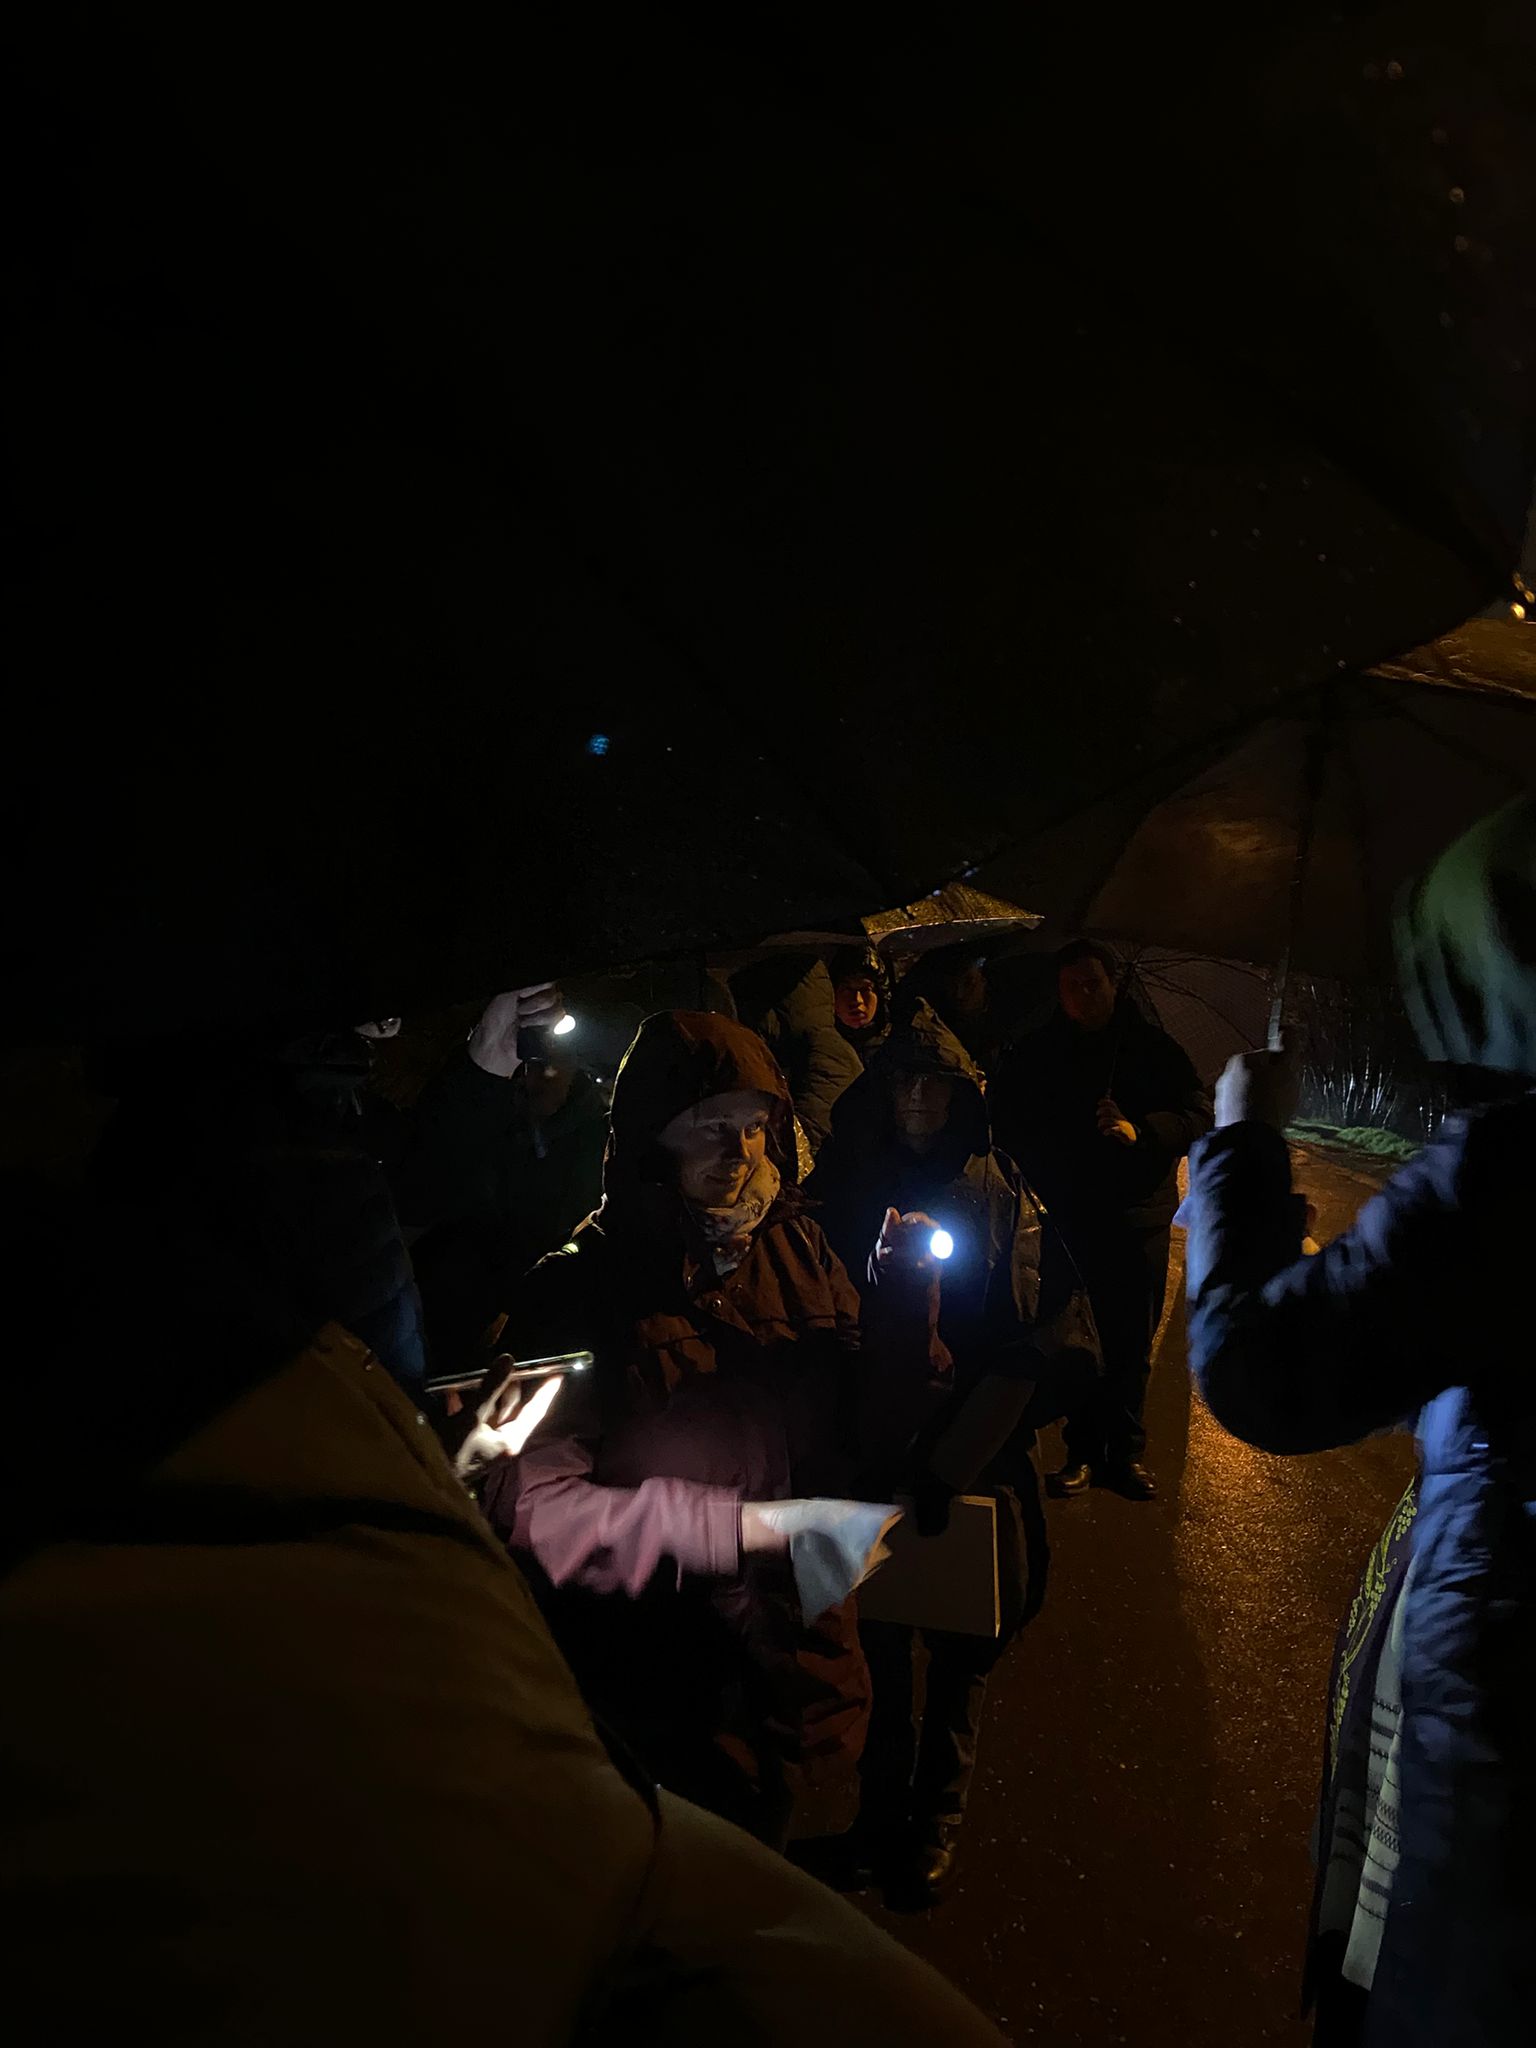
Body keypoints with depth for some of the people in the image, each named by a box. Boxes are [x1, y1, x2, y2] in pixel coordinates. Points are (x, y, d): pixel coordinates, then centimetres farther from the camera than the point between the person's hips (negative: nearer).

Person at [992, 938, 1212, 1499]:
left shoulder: (1153, 1047, 4)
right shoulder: (1035, 1054, 6)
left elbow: (1198, 1114, -2)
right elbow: (1008, 1126, 11)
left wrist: (1141, 1131, -19)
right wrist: (1042, 1181, -4)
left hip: (1139, 1218, 0)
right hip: (1066, 1220, 0)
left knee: (1132, 1339, 6)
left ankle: (1125, 1451, 19)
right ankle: (1083, 1450, 15)